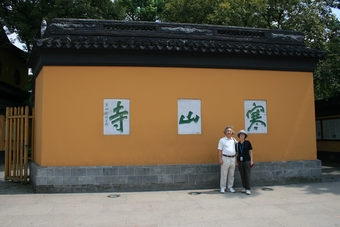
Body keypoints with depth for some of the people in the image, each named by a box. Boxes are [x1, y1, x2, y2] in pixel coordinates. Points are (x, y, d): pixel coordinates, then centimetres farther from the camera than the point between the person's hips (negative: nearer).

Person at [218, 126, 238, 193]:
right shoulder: (222, 140, 0)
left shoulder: (234, 140, 11)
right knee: (224, 174, -2)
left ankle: (230, 187, 18)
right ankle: (222, 188, 5)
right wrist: (220, 159, -11)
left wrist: (236, 159, 9)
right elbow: (219, 150, -3)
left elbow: (237, 149, 15)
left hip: (233, 158, 4)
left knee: (231, 174, 9)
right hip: (225, 158, -4)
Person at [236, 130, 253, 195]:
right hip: (240, 161, 4)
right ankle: (245, 188, 15)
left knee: (247, 174, -7)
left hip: (247, 160, -4)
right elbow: (237, 153, 13)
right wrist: (237, 161, 9)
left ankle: (248, 189, -6)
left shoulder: (248, 142, 0)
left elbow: (250, 151, 2)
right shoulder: (237, 144, 8)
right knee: (242, 175, 6)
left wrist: (251, 160, -4)